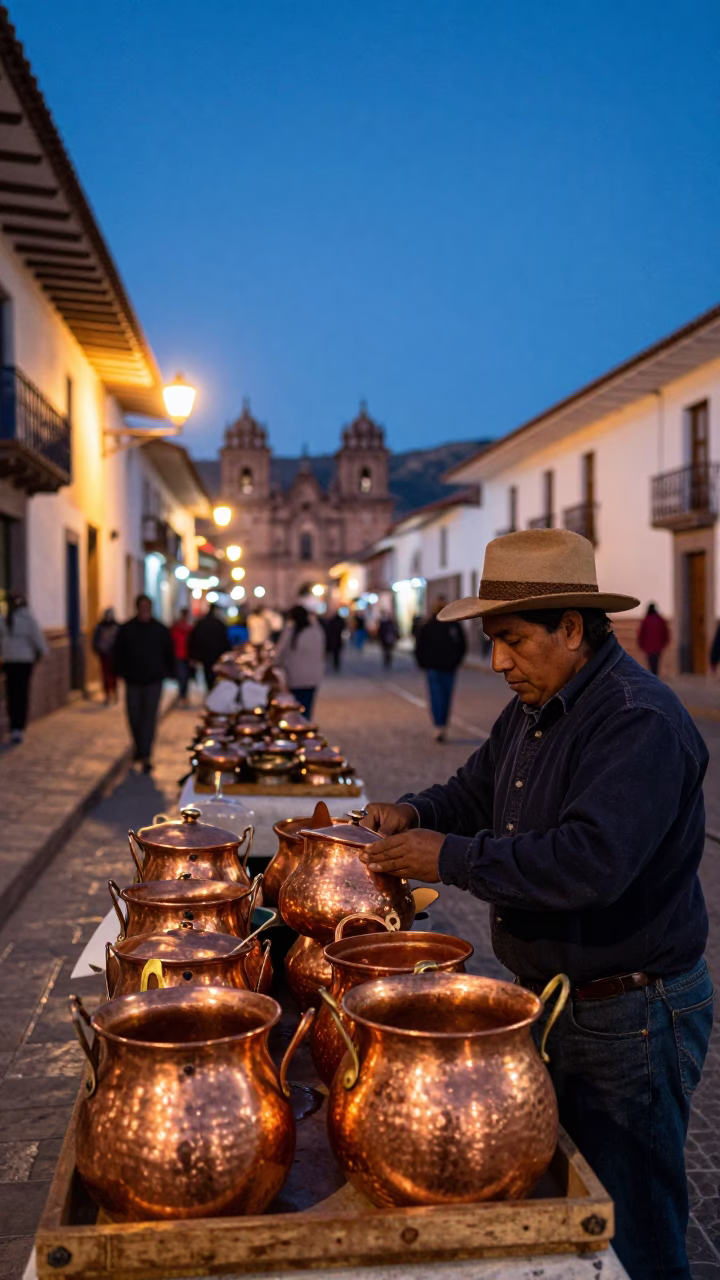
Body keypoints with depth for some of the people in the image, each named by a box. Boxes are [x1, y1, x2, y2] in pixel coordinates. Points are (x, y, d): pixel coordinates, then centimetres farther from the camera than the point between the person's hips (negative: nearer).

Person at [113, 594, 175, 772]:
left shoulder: (161, 630, 2)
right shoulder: (126, 629, 2)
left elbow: (169, 654, 9)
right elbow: (118, 652, 8)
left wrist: (169, 673, 5)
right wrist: (120, 672, 3)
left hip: (153, 681, -2)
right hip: (133, 680, 2)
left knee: (149, 718, -8)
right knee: (134, 718, 7)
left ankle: (145, 757, -9)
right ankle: (140, 750, 28)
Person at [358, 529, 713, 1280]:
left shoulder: (641, 723, -24)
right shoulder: (533, 709, 7)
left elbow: (590, 861, -34)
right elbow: (477, 791, 18)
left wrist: (450, 858, -27)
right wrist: (416, 814, -3)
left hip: (629, 1018, -9)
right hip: (547, 995, 9)